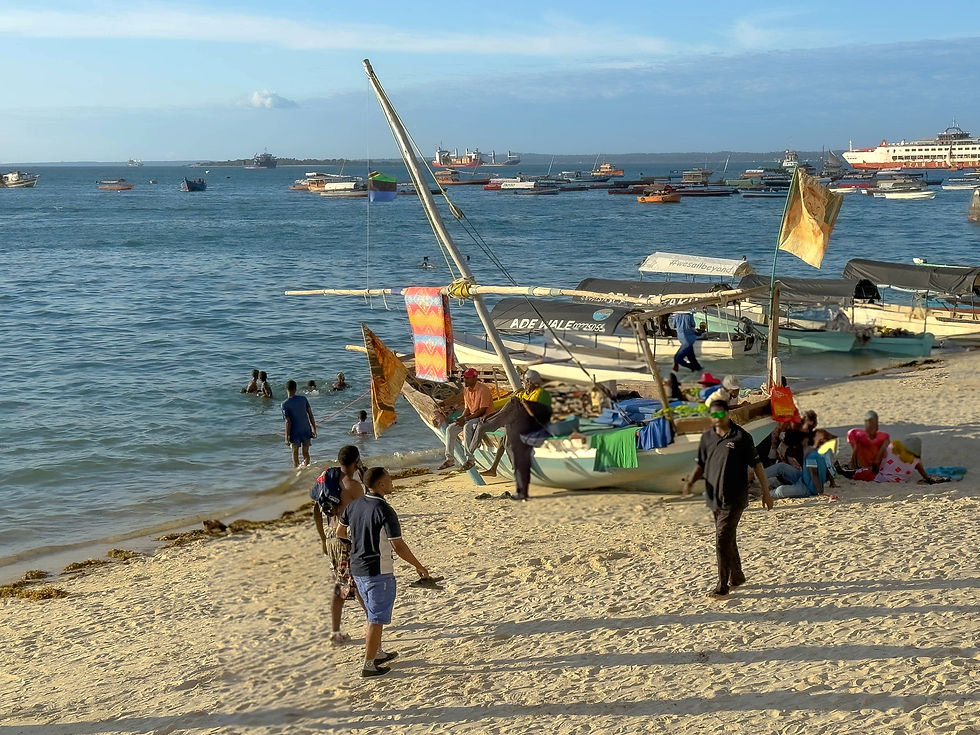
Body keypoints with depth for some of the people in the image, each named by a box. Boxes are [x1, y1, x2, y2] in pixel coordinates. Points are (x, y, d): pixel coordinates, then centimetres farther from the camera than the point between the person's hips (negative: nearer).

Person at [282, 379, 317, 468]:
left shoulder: (285, 404, -14)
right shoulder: (303, 399, -4)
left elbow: (288, 422, -17)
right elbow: (310, 414, -1)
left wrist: (287, 437, -11)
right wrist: (314, 429, 7)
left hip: (295, 432, -3)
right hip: (306, 431, 3)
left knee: (295, 453, 14)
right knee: (306, 453, 15)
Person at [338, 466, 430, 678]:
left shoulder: (354, 505, 2)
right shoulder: (384, 511, -21)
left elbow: (340, 532, 16)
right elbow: (399, 547, -19)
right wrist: (419, 566, -6)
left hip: (357, 569, 8)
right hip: (378, 572, -8)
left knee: (374, 614, 23)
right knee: (377, 619, 2)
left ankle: (377, 653, 35)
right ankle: (369, 665, 6)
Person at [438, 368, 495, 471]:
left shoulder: (483, 389, -19)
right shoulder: (466, 389, 7)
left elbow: (482, 410, -22)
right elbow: (467, 408, 13)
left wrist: (465, 419, -24)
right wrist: (461, 418, -9)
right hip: (471, 417, 8)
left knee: (467, 427, -36)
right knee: (450, 429, -7)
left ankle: (470, 459, -31)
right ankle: (450, 459, -1)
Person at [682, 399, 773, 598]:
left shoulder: (741, 436, -7)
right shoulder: (707, 438, 8)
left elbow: (756, 464, -4)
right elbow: (701, 465, 15)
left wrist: (766, 492, -4)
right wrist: (690, 481, -5)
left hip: (734, 499, -6)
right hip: (714, 497, 6)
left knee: (722, 539, -11)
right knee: (727, 539, 16)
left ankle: (723, 585, -4)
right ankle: (737, 577, 32)